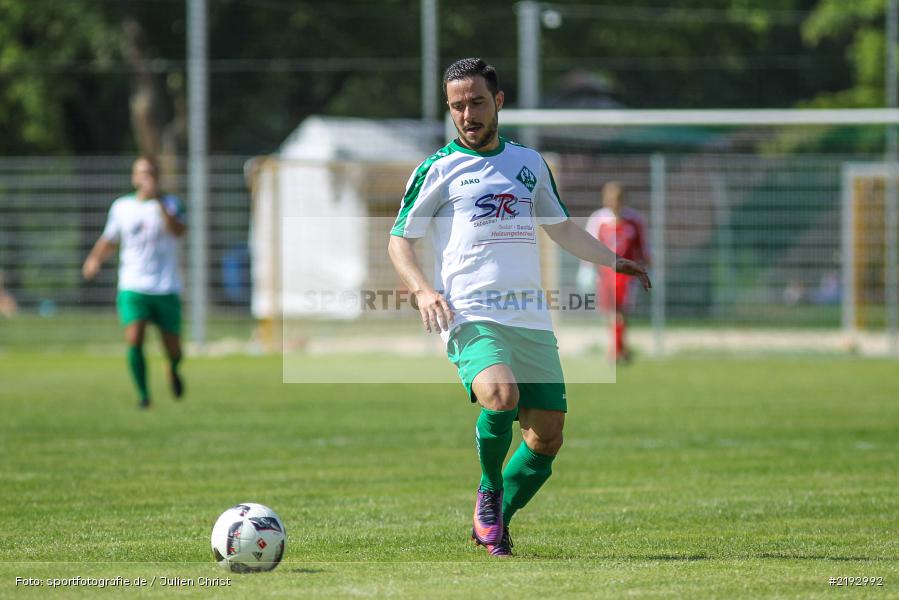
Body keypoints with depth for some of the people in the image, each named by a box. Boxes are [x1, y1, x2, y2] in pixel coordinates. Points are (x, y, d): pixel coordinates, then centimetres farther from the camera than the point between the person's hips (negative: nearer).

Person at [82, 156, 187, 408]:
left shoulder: (171, 204, 0)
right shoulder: (121, 207, 7)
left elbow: (178, 231, -20)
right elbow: (109, 240, 21)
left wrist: (159, 202, -28)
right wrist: (94, 259, 2)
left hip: (167, 290, 0)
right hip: (133, 288, 1)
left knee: (173, 350, 4)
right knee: (134, 340, -19)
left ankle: (173, 370, 40)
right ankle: (143, 395, -5)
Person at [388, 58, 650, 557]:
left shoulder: (529, 162, 18)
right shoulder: (438, 169, 4)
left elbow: (561, 228, 29)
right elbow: (399, 240, 5)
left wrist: (614, 261, 17)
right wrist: (421, 289, -13)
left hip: (531, 319, 5)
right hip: (472, 317, -5)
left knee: (547, 436, -1)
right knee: (500, 395, -32)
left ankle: (492, 524, 20)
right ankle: (489, 492, -5)